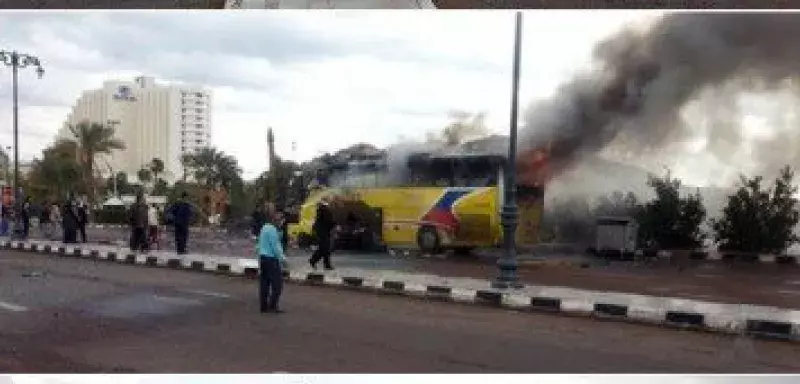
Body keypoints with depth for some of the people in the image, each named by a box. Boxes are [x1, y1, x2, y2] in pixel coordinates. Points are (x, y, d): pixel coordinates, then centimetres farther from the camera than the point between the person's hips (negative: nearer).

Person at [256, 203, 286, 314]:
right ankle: (272, 305, -4)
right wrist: (282, 258, -11)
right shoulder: (272, 229, -17)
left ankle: (263, 306, 14)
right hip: (272, 259, -9)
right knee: (277, 283, -3)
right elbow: (275, 246, -18)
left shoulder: (264, 228, 11)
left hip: (263, 258, 9)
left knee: (264, 283, 11)